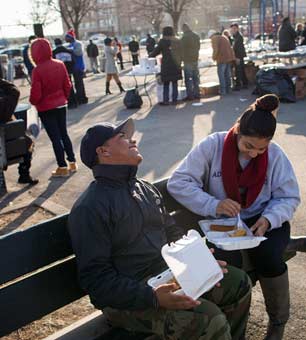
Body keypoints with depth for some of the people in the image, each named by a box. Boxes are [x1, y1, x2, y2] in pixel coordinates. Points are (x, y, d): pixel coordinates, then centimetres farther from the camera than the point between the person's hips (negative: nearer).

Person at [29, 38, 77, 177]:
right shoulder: (60, 64, -3)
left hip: (46, 108, -5)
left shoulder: (37, 70, -19)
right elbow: (67, 85, 3)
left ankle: (62, 167, 9)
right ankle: (72, 162, 22)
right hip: (61, 105, 5)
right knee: (64, 134, 17)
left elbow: (35, 94, -17)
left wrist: (33, 102, 4)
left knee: (55, 137, 3)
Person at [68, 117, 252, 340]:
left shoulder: (146, 188, 13)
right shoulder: (89, 208, -15)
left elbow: (172, 233, 19)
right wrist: (152, 297, -28)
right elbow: (96, 279, -19)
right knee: (210, 321, -25)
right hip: (130, 296, -8)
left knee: (239, 283, 4)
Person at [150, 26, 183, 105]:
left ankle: (166, 100, 3)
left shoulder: (163, 41, -7)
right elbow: (180, 54, 12)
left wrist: (150, 56, 18)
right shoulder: (177, 41, 5)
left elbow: (156, 51, 1)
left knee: (166, 84, 3)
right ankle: (174, 100, 13)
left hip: (166, 66, -4)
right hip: (176, 66, 4)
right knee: (175, 83, 10)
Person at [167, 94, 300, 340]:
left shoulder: (275, 155, -7)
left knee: (269, 258, -29)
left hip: (263, 221, 1)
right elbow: (178, 183, -16)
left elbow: (289, 197, -1)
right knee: (228, 263, -31)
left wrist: (269, 219, -22)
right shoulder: (213, 146, -13)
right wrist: (213, 205, -29)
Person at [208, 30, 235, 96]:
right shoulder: (224, 37, 22)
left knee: (221, 75, -2)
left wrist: (214, 57, -1)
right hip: (229, 58, 8)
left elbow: (215, 50, -16)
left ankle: (223, 91, -3)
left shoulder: (214, 39, -4)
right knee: (227, 74, 14)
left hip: (222, 59, -8)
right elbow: (229, 47, 21)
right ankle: (228, 90, 18)